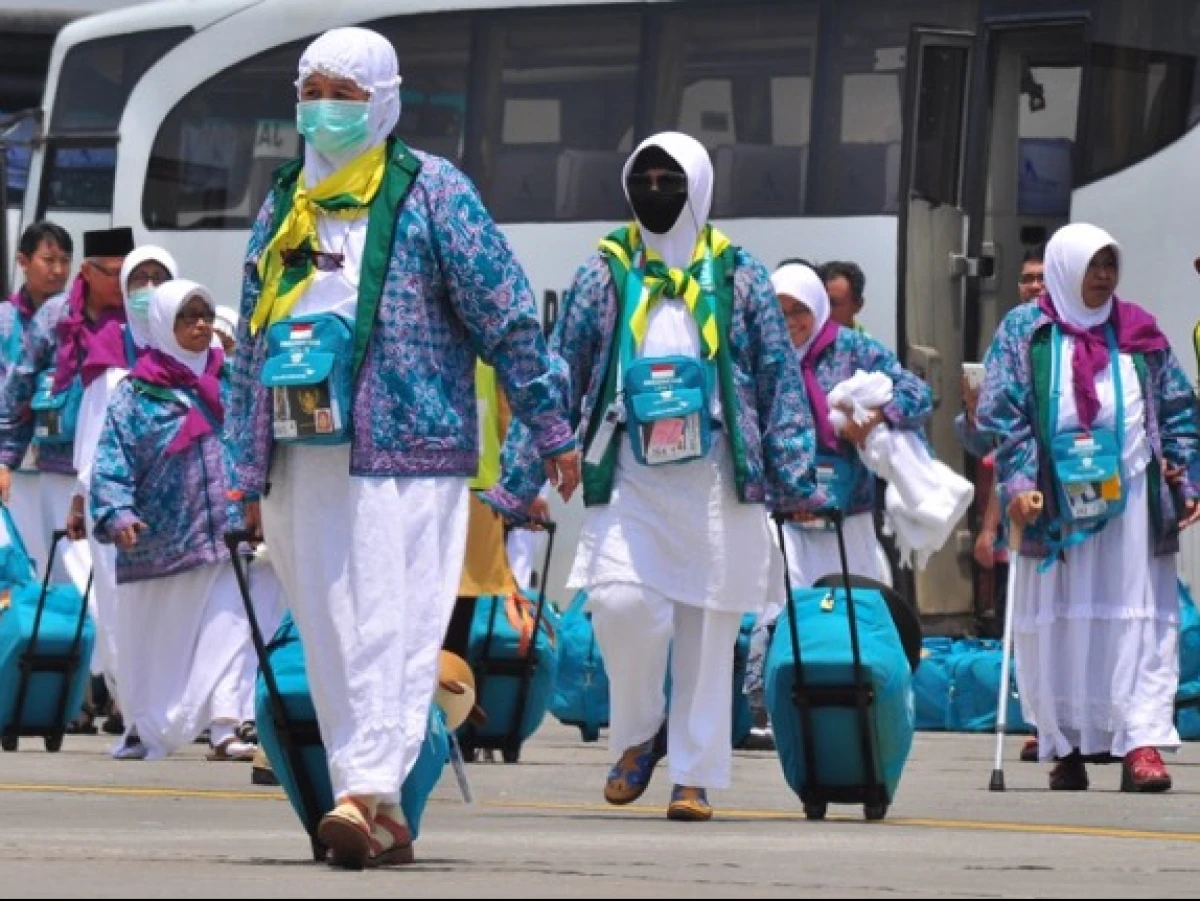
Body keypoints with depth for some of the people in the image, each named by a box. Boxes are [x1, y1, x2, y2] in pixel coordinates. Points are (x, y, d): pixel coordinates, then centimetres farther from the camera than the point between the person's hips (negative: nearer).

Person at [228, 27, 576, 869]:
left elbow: (507, 317, -1)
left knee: (389, 626, -13)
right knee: (328, 637, 4)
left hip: (402, 450, -6)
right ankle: (382, 817, 7)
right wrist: (250, 469, 19)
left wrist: (551, 427, -3)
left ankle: (368, 789, -22)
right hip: (302, 457, 6)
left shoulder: (431, 192, 0)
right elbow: (252, 348, 22)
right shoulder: (282, 208, 17)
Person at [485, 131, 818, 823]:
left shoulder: (739, 278, 7)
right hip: (627, 481, 0)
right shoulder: (605, 277, 9)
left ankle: (697, 775, 9)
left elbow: (781, 382, 7)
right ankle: (639, 733, 6)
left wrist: (794, 480, 0)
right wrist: (521, 481, 4)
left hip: (717, 481, 0)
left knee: (708, 633, 0)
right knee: (621, 602, -18)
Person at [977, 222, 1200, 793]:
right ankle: (1065, 745, 8)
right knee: (1057, 624, 1)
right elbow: (1001, 412, -1)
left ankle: (1141, 742, -12)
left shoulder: (1137, 331, 12)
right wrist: (1016, 482, -14)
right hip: (1054, 504, -1)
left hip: (1131, 497, 1)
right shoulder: (1023, 332, 6)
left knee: (1139, 621, -7)